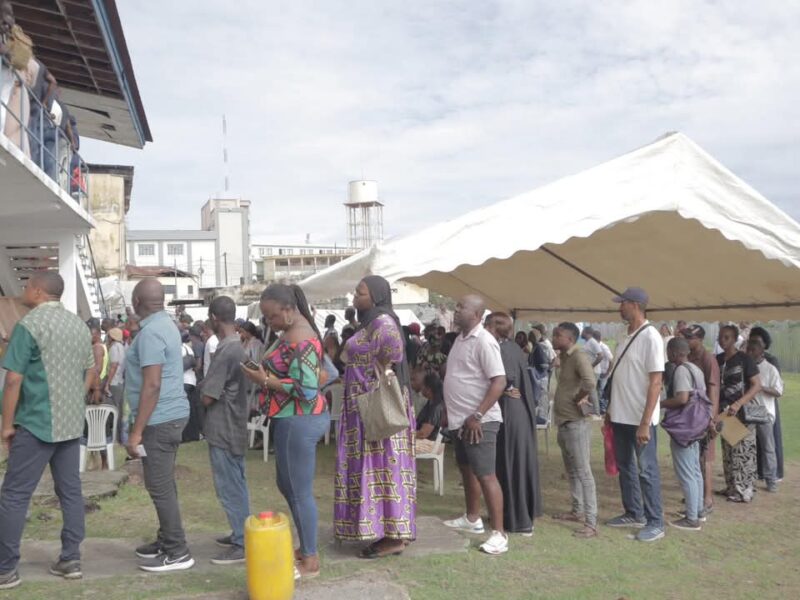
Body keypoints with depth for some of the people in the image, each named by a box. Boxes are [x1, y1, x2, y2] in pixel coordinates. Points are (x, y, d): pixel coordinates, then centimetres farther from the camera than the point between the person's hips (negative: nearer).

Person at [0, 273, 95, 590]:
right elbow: (90, 372, 16)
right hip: (72, 423, 7)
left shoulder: (29, 324, -12)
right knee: (71, 490, 10)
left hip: (37, 423, -7)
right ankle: (70, 559, 15)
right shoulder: (79, 325, 10)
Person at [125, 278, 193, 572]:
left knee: (159, 487, -2)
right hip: (170, 415, 10)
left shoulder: (150, 332, -19)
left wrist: (136, 431, -20)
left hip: (159, 419, -10)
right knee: (164, 485, 18)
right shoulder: (165, 324, 12)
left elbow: (152, 385, -24)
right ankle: (167, 541, 29)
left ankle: (177, 553, 5)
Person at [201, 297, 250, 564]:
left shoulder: (225, 351, -21)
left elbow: (207, 397, -19)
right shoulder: (239, 346, 8)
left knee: (229, 489, -2)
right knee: (237, 485, 17)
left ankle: (242, 545, 5)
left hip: (222, 429, -9)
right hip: (235, 425, 9)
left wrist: (201, 391, 1)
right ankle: (242, 534, 27)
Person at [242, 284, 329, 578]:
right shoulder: (293, 332, 11)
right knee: (287, 485, 20)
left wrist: (265, 380, -18)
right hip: (296, 420, 11)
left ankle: (310, 561, 16)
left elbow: (307, 389, -26)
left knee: (300, 492, 2)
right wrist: (267, 374, 6)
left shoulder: (300, 340, -21)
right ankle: (305, 548, 33)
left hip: (299, 422, -11)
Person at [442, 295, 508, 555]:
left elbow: (499, 382, -22)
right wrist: (450, 412, 18)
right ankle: (472, 519, 35)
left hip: (479, 421, -10)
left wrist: (477, 415, -25)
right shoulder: (461, 338, 11)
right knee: (467, 469, 20)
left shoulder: (484, 341, -17)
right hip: (459, 420, 10)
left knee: (486, 475, -7)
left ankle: (499, 534, 0)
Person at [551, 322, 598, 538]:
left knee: (583, 472, -6)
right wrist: (576, 397, 7)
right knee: (572, 471, 19)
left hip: (576, 423, -10)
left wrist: (579, 399, -17)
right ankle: (577, 511, 32)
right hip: (564, 422, 10)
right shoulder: (564, 357, 12)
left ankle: (591, 523, -2)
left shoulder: (579, 356, -17)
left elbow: (590, 382, -34)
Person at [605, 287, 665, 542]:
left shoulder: (650, 337, -16)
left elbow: (656, 382, -19)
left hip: (640, 418, -8)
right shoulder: (627, 336, 10)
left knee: (646, 470, 1)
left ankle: (655, 523, 13)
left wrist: (645, 422, -22)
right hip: (621, 416, 9)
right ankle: (633, 514, 29)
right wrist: (610, 409, 16)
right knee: (625, 466, 16)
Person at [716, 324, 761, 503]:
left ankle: (743, 491, 6)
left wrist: (738, 404, -22)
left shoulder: (744, 359, -8)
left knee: (742, 452, -3)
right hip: (724, 412, 6)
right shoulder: (718, 360, 8)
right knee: (728, 452, 11)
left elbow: (757, 385, -12)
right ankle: (731, 487, 22)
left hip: (742, 412, -6)